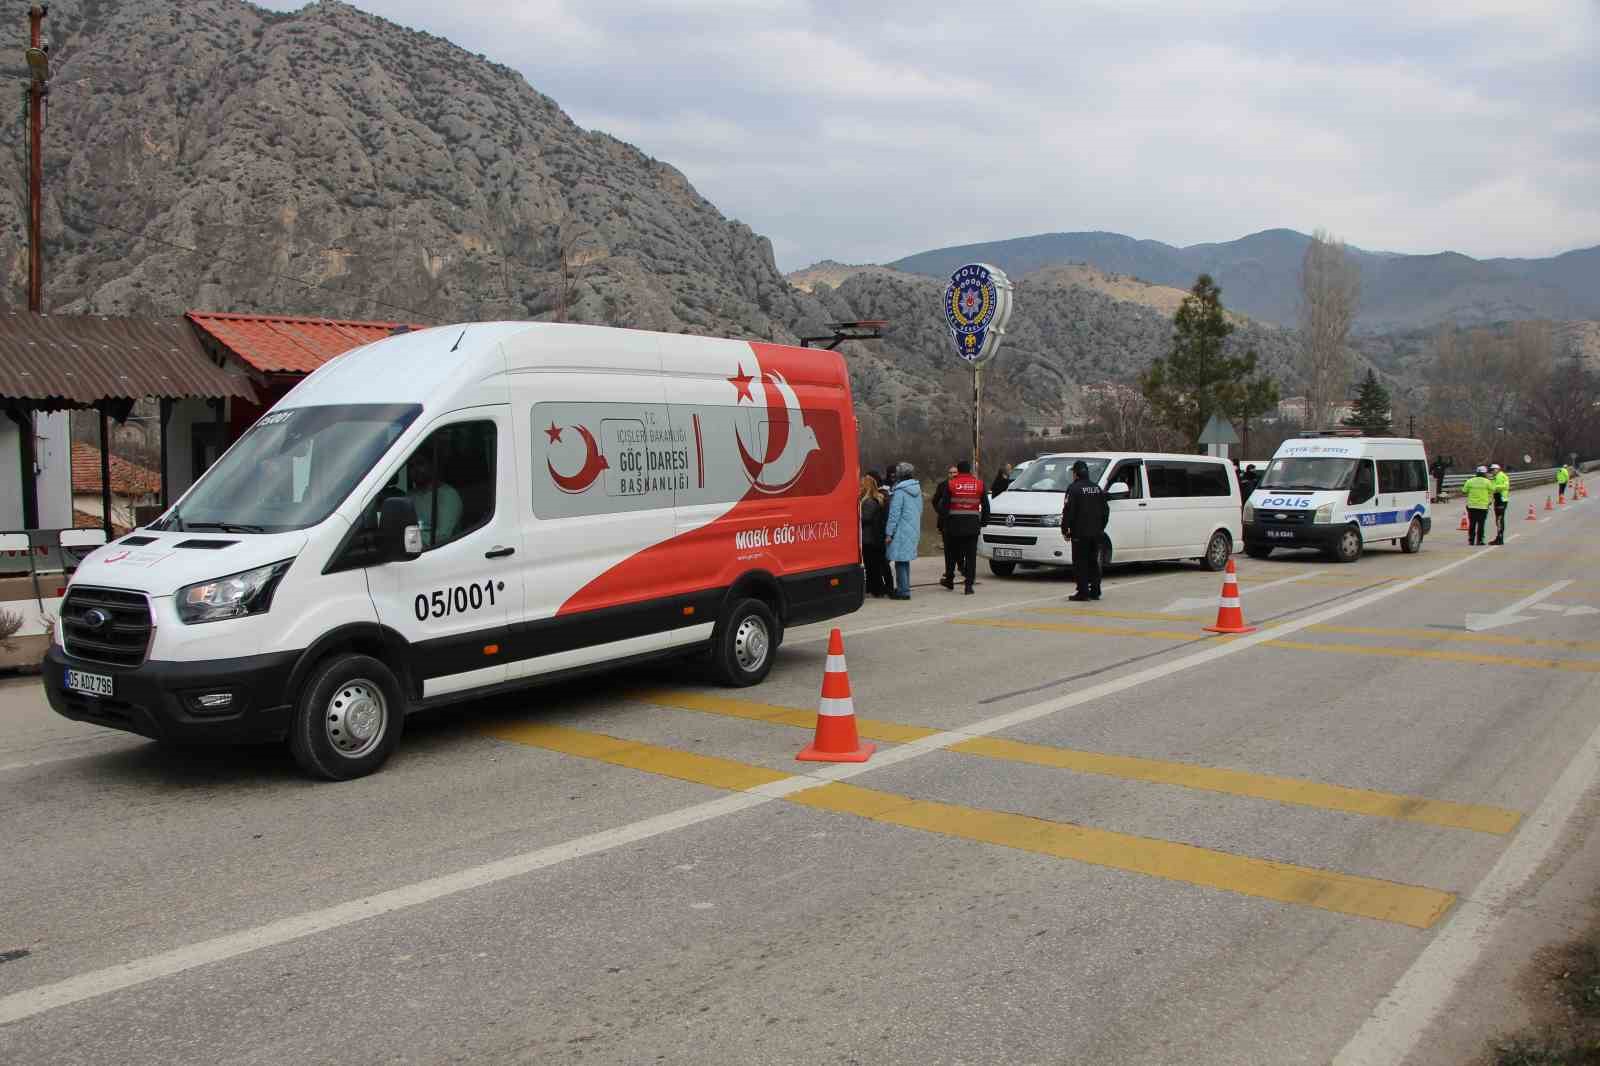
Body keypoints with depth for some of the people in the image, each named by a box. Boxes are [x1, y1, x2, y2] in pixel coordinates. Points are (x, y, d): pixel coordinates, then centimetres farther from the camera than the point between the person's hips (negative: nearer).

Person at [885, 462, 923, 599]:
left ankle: (903, 591, -3)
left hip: (901, 530, -8)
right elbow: (920, 510, 16)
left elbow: (894, 514, -15)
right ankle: (904, 588, 25)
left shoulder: (899, 492, -14)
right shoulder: (917, 490, 9)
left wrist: (889, 533, -12)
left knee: (900, 561, -3)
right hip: (914, 530, 8)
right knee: (905, 560, 18)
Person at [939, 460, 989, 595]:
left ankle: (949, 580, 23)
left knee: (952, 553, 14)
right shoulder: (979, 484, 5)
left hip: (954, 524, -1)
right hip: (973, 524, 1)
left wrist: (944, 522, 3)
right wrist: (984, 522, 15)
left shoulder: (951, 484, -2)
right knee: (971, 555, 3)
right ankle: (969, 585, -1)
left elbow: (945, 505, -4)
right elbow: (985, 505, 8)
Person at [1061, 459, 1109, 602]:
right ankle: (1095, 591, 14)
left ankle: (1083, 592, -5)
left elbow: (1068, 511, -14)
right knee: (1093, 562, 13)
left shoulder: (1074, 488, -9)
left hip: (1080, 533, -7)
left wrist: (1064, 529, -7)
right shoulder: (1097, 488, 13)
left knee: (1080, 563, -3)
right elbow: (1106, 510, 16)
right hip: (1096, 533, 7)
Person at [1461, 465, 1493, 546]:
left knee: (1472, 524, 9)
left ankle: (1471, 540, 8)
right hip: (1483, 506, -2)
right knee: (1481, 524, 3)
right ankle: (1479, 540, 1)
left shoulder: (1470, 481, 1)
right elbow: (1492, 491, 2)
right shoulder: (1487, 482, -4)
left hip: (1471, 506, 2)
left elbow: (1464, 492, 3)